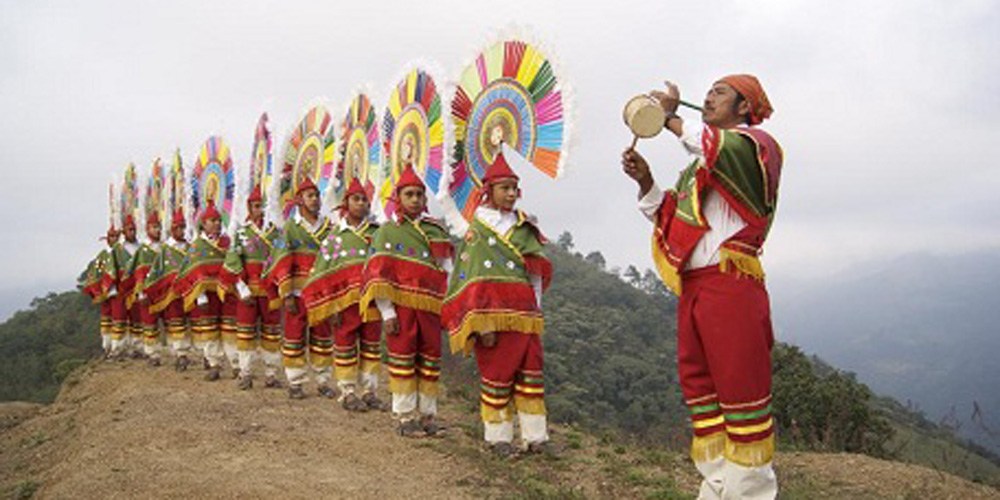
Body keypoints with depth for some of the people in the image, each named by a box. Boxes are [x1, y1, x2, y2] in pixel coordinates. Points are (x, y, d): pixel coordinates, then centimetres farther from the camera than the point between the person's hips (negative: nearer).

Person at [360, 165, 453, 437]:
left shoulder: (436, 230, 14)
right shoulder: (387, 231, 4)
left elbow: (447, 272, 13)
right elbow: (378, 276, -3)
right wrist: (387, 312, -10)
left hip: (430, 307, 4)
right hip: (401, 306, -3)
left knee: (430, 361, 8)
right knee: (403, 359, 2)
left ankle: (427, 414, 19)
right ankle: (405, 416, 12)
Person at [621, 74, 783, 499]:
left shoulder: (756, 145, 1)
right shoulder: (699, 163, 25)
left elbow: (723, 147, -23)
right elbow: (668, 218, 21)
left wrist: (669, 118, -12)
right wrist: (645, 182, 5)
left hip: (730, 285, -8)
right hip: (691, 286, 8)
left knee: (741, 391, -6)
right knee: (698, 386, 10)